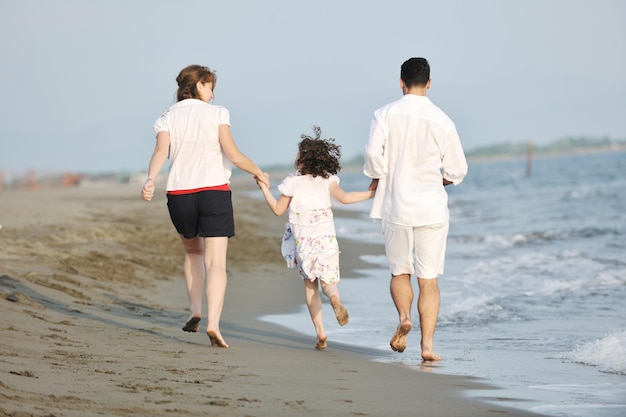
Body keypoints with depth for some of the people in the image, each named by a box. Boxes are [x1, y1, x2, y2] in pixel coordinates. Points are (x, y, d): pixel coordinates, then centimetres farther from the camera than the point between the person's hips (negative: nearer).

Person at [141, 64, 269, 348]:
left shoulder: (168, 118, 6)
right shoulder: (215, 114, 0)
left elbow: (161, 151, -12)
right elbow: (234, 155, -5)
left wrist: (150, 180, -25)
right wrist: (259, 173, 10)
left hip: (179, 195, 3)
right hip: (214, 192, -3)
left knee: (193, 252, 28)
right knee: (216, 262, -6)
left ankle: (195, 311, 18)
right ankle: (212, 324, -23)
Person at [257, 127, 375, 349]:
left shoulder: (292, 183, -4)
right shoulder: (327, 180, -1)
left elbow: (278, 209, 3)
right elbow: (344, 198, -11)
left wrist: (264, 188, 13)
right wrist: (371, 193, -4)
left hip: (303, 242, -1)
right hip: (326, 238, 1)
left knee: (309, 284, 10)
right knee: (328, 281, 8)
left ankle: (320, 331, 0)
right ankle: (334, 299, -32)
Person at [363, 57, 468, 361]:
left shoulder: (385, 115, -3)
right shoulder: (442, 121, -2)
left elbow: (374, 154, -15)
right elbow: (457, 170, 2)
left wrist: (376, 179, 5)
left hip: (395, 206, 0)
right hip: (431, 208, 0)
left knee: (400, 272, 16)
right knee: (429, 279, 4)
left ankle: (404, 317, -11)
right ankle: (427, 344, -3)